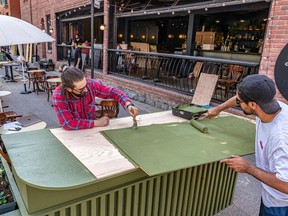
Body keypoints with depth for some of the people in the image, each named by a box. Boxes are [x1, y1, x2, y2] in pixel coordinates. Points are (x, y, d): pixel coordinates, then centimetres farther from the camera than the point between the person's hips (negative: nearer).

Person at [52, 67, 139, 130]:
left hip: (92, 129, 4)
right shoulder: (58, 96, -23)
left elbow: (113, 92, -5)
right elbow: (68, 123, -27)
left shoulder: (91, 84, -16)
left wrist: (129, 105, -21)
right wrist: (96, 123, -24)